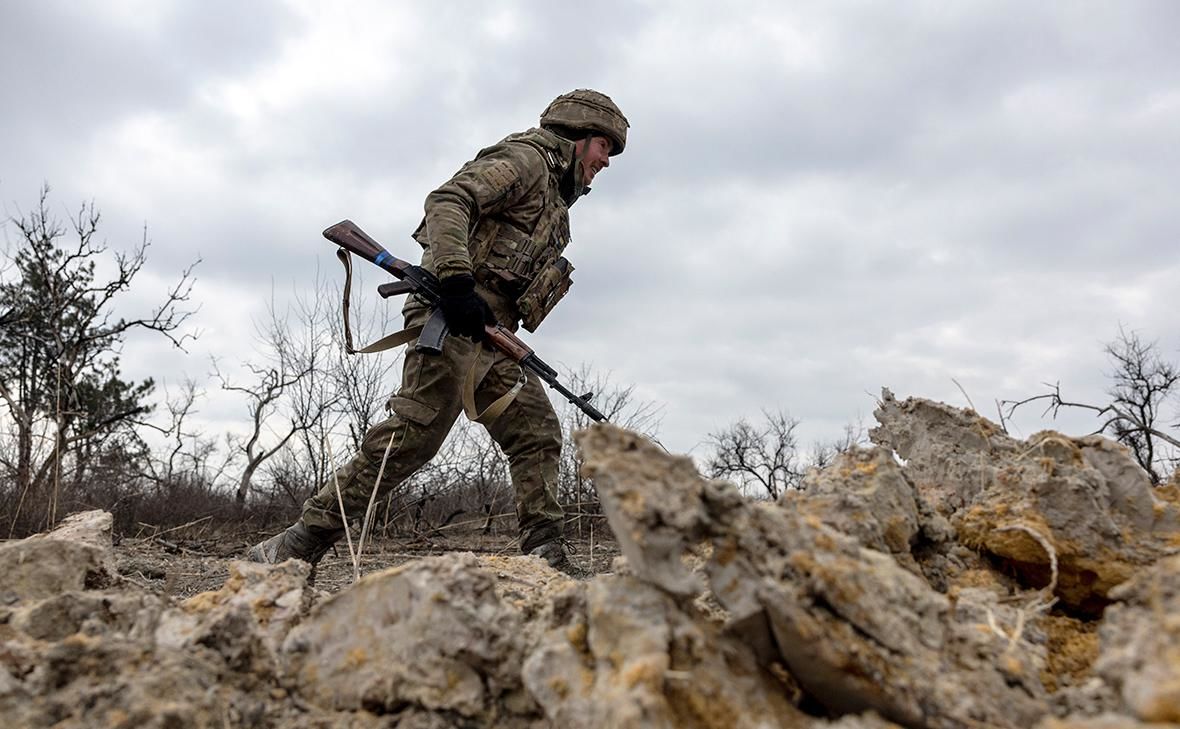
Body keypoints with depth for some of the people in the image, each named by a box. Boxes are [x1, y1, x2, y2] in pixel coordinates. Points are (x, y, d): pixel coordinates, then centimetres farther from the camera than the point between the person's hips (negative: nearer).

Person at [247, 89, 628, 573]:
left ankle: (545, 555, 4)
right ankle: (302, 542, -11)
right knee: (415, 433, -16)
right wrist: (456, 280, -28)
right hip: (453, 318, -10)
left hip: (489, 337, 10)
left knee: (537, 432, 4)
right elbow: (448, 201, -16)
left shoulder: (554, 197, 30)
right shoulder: (526, 158, 1)